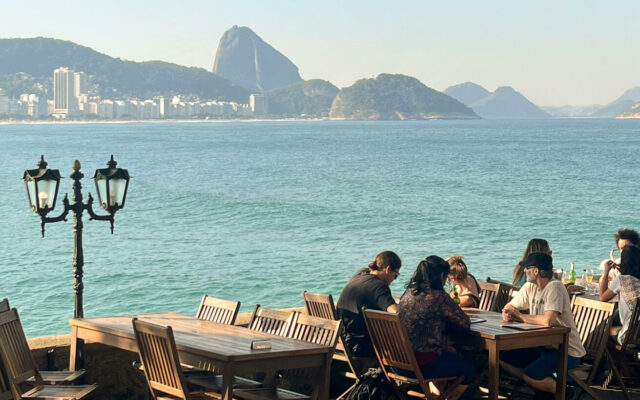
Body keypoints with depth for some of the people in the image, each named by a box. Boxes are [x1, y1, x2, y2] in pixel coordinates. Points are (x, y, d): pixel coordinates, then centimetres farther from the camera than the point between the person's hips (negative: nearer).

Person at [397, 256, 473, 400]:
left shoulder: (407, 293, 5)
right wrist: (446, 323, 10)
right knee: (468, 367, 19)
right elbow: (465, 323, -8)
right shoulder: (438, 297, -16)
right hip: (425, 364, -8)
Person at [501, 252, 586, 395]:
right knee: (504, 359, 4)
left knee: (530, 375, -26)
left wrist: (520, 316, -18)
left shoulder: (555, 287, -21)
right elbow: (510, 306, 16)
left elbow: (547, 321, -33)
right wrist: (507, 313, -11)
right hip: (543, 346, 9)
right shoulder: (530, 287, 5)